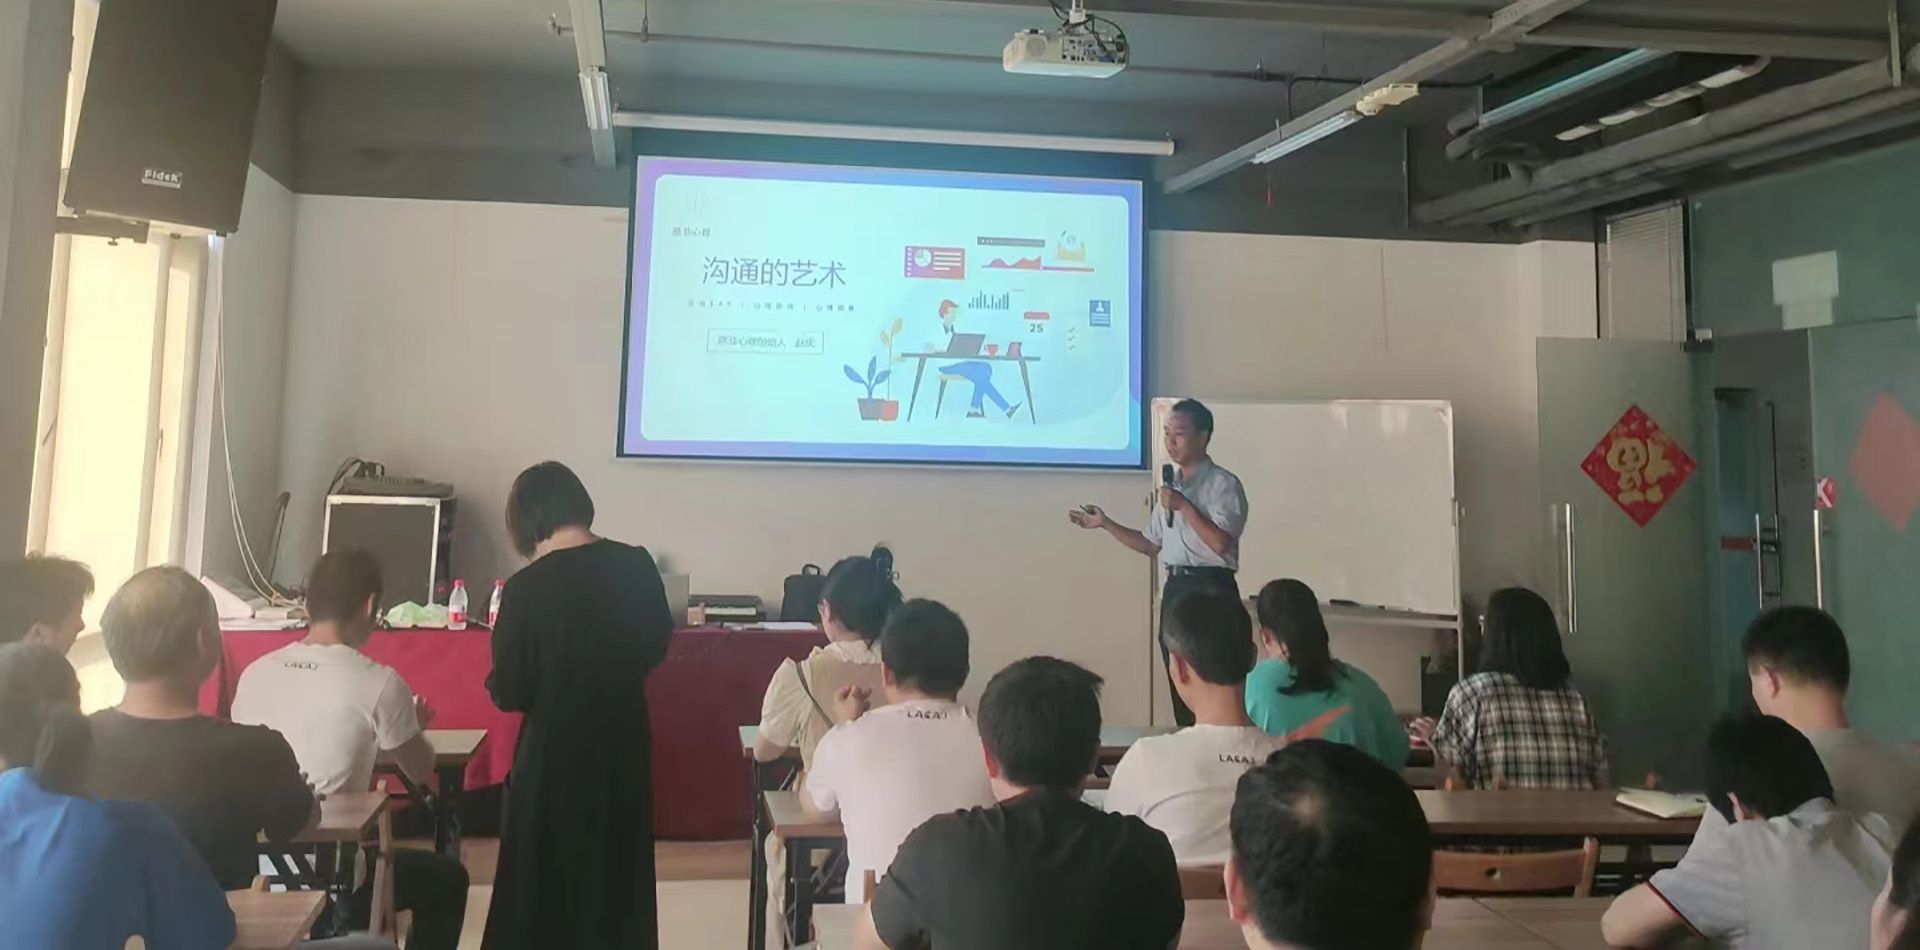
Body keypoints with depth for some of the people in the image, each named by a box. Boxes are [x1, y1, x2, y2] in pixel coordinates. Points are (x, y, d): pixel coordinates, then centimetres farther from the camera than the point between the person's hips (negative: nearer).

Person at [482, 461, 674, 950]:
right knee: (618, 869, 20)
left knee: (548, 878, 12)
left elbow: (508, 694, -12)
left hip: (556, 752, -4)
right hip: (623, 744, 4)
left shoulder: (527, 587, -18)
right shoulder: (637, 566, -7)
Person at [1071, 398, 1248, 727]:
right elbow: (1151, 544, 20)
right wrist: (1106, 524, 12)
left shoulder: (1223, 484, -6)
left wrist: (1184, 506, -17)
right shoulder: (1171, 487, 16)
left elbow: (1220, 543, -17)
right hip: (1174, 587, 7)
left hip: (1211, 587, -7)